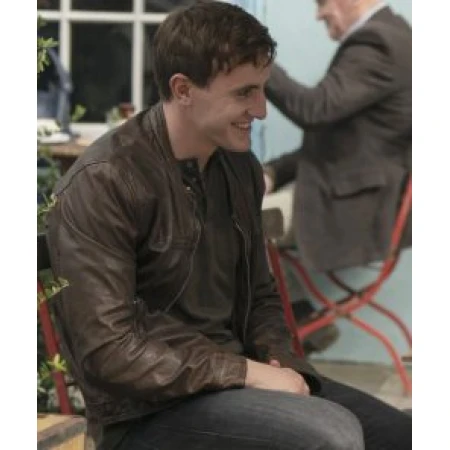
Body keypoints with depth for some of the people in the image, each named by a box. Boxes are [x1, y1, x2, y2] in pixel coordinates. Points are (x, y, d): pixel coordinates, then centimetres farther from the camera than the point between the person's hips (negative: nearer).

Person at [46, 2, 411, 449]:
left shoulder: (241, 169, 6)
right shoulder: (101, 184, -18)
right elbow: (108, 352, -22)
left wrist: (277, 361, -3)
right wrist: (248, 372, -20)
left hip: (233, 381, 8)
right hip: (148, 412, -8)